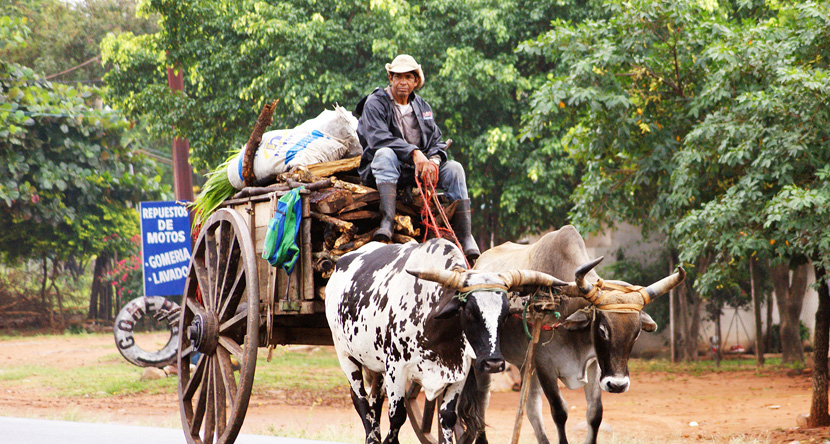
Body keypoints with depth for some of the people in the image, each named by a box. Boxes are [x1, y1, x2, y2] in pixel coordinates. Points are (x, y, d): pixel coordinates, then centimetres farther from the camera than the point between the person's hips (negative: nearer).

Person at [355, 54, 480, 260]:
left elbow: (437, 142, 11)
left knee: (454, 168, -16)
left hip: (416, 172, 5)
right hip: (379, 172, -5)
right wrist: (414, 153, -30)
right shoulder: (375, 103, -1)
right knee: (385, 153, -36)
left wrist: (434, 160, -14)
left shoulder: (423, 107, 18)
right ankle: (387, 222, -52)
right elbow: (378, 138, -18)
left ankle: (465, 238, -23)